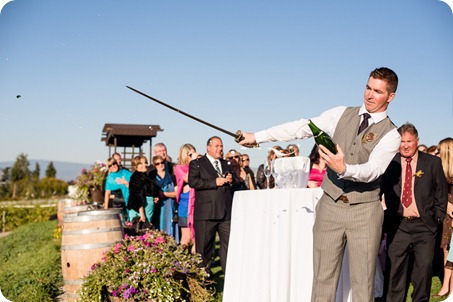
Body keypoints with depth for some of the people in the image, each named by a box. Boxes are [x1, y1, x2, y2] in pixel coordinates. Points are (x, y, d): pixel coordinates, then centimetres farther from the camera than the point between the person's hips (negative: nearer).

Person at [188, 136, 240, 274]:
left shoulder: (226, 164, 22)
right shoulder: (196, 163, 3)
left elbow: (237, 181, 25)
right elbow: (192, 181, -13)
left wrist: (231, 180, 1)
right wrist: (215, 182, -16)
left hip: (226, 211, 5)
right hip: (206, 212, -5)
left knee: (229, 242, 3)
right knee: (204, 245, 4)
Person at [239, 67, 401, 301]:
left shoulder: (391, 135, -4)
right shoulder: (341, 114, 6)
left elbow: (372, 170, -17)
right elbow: (301, 128, 6)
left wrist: (344, 169, -37)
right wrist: (257, 136, 4)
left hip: (364, 212, -2)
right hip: (330, 206, 3)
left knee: (363, 281, 2)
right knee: (323, 277, 5)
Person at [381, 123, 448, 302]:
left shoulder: (432, 162, 4)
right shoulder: (390, 163, 3)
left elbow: (441, 192, 7)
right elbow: (382, 190, 7)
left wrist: (438, 218, 3)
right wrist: (387, 216, -3)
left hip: (424, 226, 0)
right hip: (397, 225, 0)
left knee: (424, 267, 2)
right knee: (396, 267, 4)